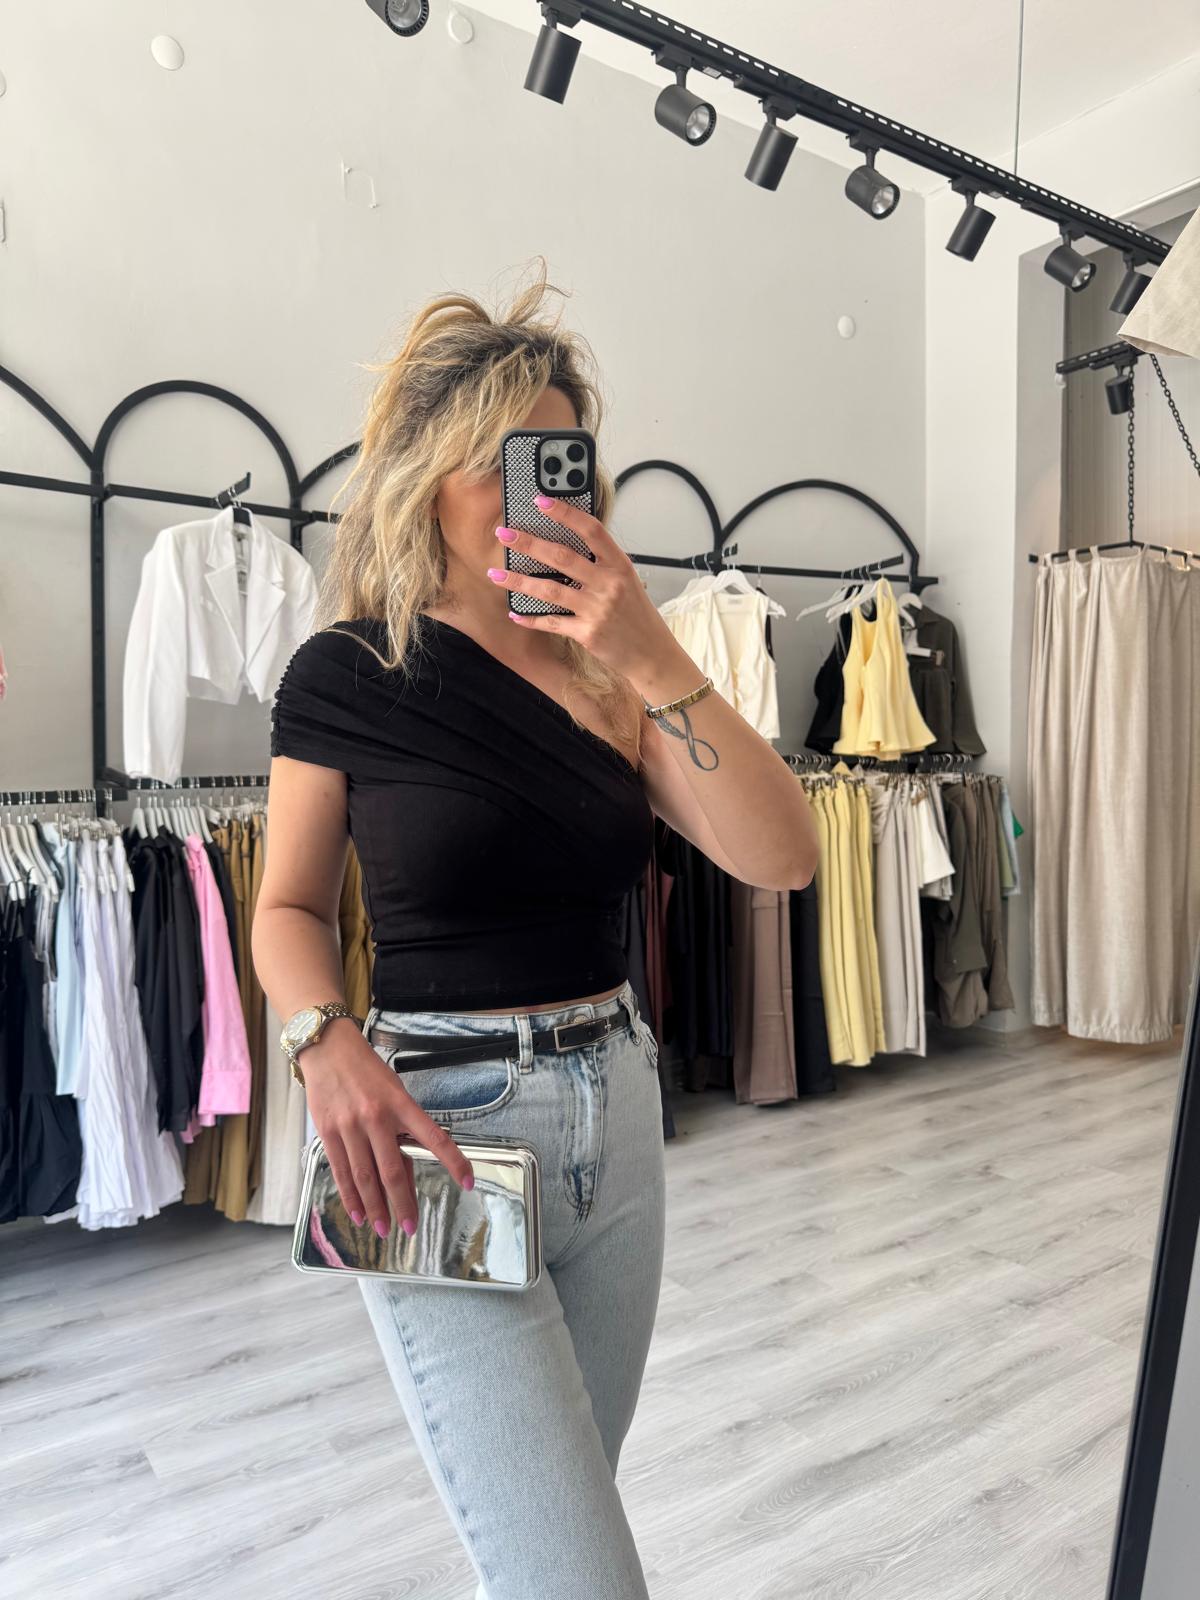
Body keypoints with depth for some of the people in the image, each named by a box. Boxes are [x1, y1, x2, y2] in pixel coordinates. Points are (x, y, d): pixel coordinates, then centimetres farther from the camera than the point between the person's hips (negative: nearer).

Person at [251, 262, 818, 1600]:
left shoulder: (608, 670, 3)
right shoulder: (347, 671, -6)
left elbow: (782, 856, -8)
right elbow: (289, 905, 2)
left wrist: (653, 664, -19)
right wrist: (330, 1042, -18)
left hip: (617, 1104, 5)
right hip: (439, 1133, -4)